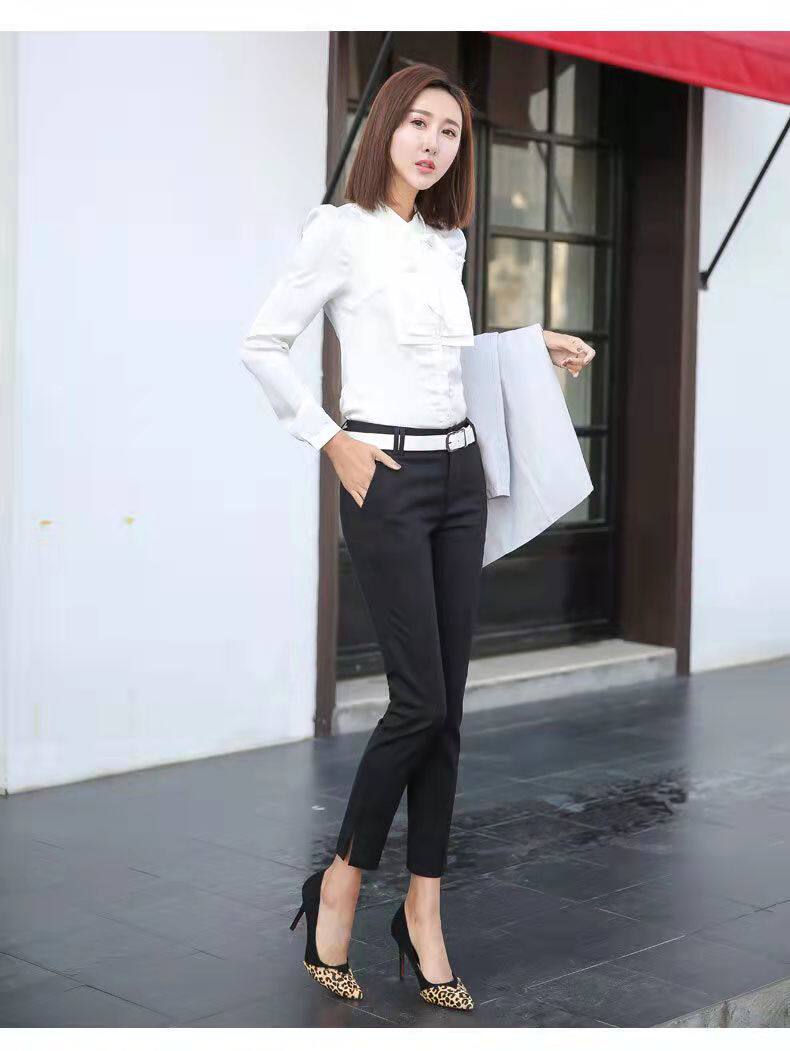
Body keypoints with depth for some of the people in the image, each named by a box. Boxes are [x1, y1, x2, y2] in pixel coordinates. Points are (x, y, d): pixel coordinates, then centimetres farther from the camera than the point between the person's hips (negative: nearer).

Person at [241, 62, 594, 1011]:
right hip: (386, 476, -6)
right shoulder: (341, 231, -6)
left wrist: (532, 353, 15)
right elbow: (262, 346, -7)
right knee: (420, 700, -8)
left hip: (459, 474, 6)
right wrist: (332, 442, -10)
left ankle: (423, 909, 13)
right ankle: (342, 880, 12)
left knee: (445, 705, 5)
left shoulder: (448, 244, 14)